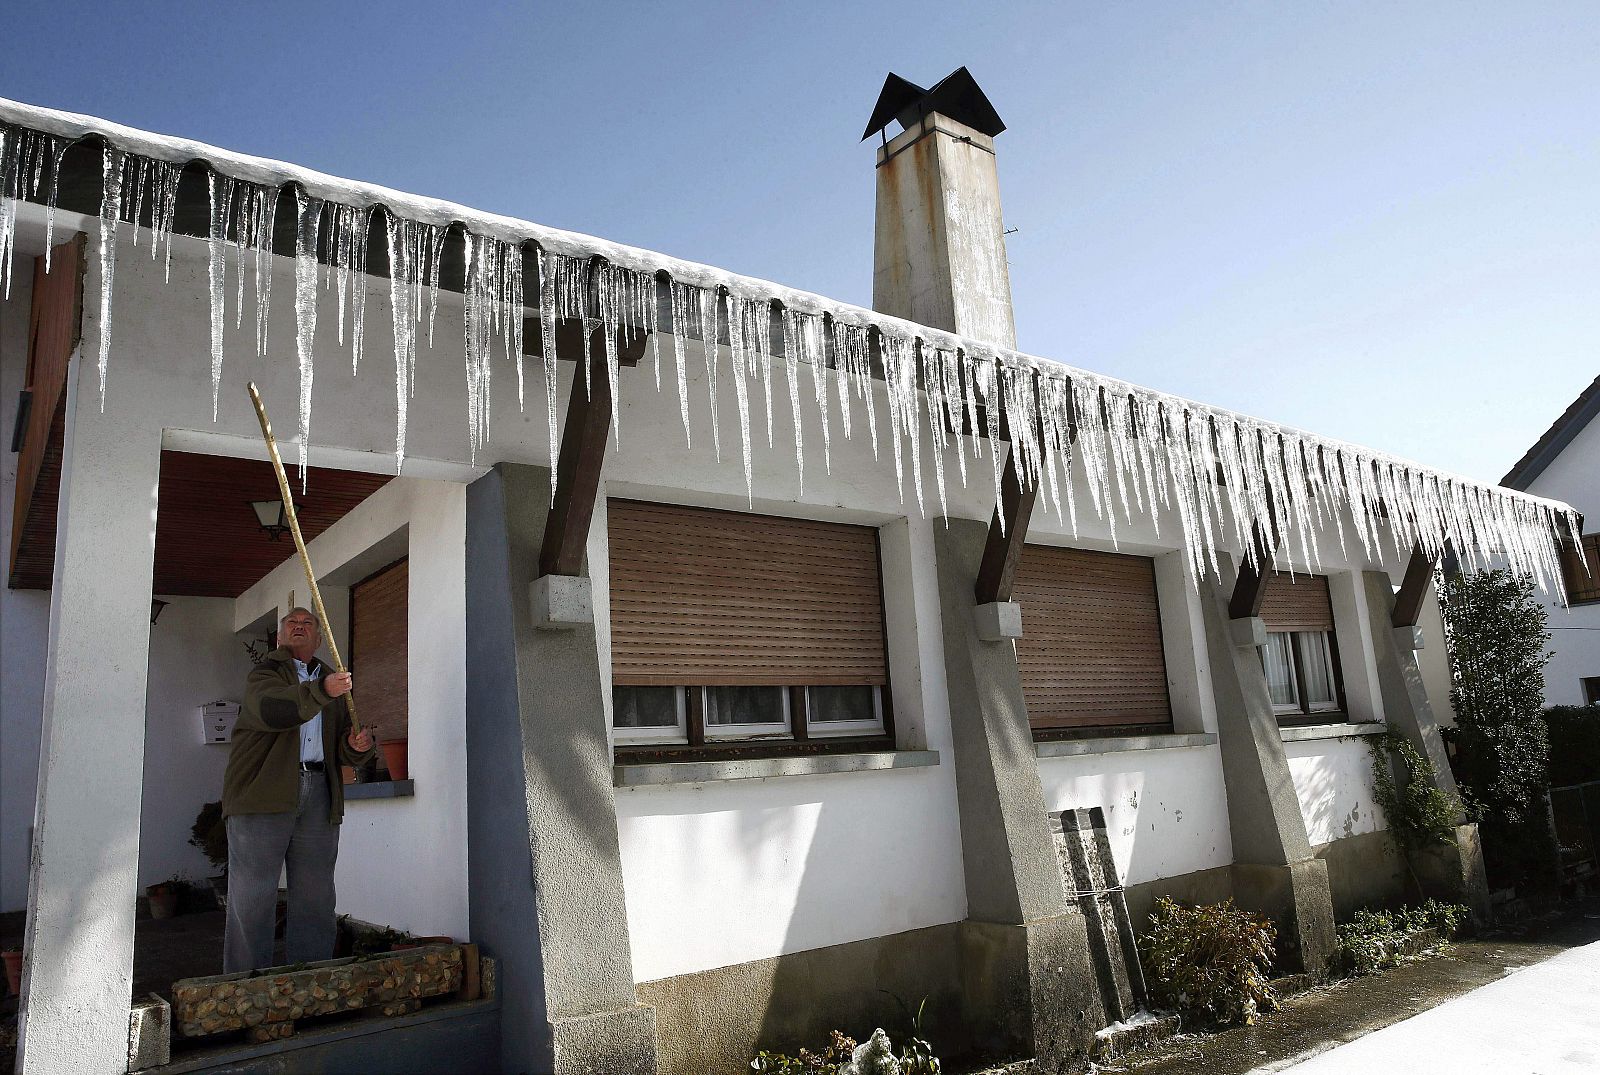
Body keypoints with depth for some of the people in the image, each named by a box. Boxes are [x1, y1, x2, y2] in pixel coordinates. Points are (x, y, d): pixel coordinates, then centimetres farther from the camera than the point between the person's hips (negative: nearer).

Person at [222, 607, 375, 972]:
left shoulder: (330, 679, 22)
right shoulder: (265, 672, 8)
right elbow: (269, 709, -17)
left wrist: (357, 745, -6)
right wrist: (321, 691, -32)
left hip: (319, 795, 5)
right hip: (265, 791, -4)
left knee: (315, 899, 5)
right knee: (253, 898, -4)